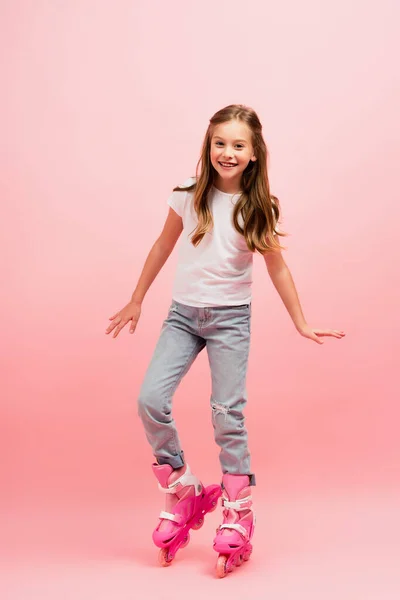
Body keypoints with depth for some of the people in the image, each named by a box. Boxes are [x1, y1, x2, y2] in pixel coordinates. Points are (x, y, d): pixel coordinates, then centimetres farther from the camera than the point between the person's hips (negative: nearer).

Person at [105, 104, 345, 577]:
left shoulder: (258, 208, -4)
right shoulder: (189, 195, -1)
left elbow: (277, 267, 4)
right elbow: (163, 246, 11)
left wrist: (301, 324, 6)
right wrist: (136, 301, 15)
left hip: (230, 319, -2)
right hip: (183, 314, 2)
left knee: (227, 414, -3)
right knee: (151, 400, -12)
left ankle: (237, 517, 11)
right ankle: (182, 492, 9)